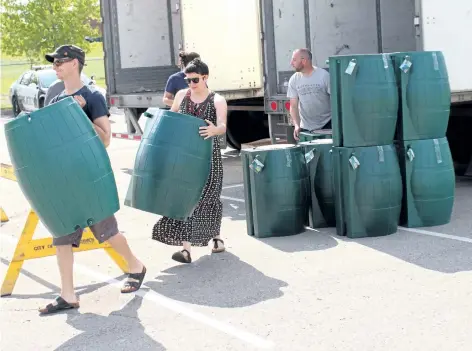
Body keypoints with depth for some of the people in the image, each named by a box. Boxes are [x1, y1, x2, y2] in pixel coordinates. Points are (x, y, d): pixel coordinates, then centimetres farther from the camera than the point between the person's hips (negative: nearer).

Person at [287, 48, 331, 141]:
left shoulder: (324, 75, -8)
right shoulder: (294, 80, 1)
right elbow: (293, 106, 1)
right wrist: (296, 125, -14)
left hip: (327, 124, -3)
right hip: (306, 128, 3)